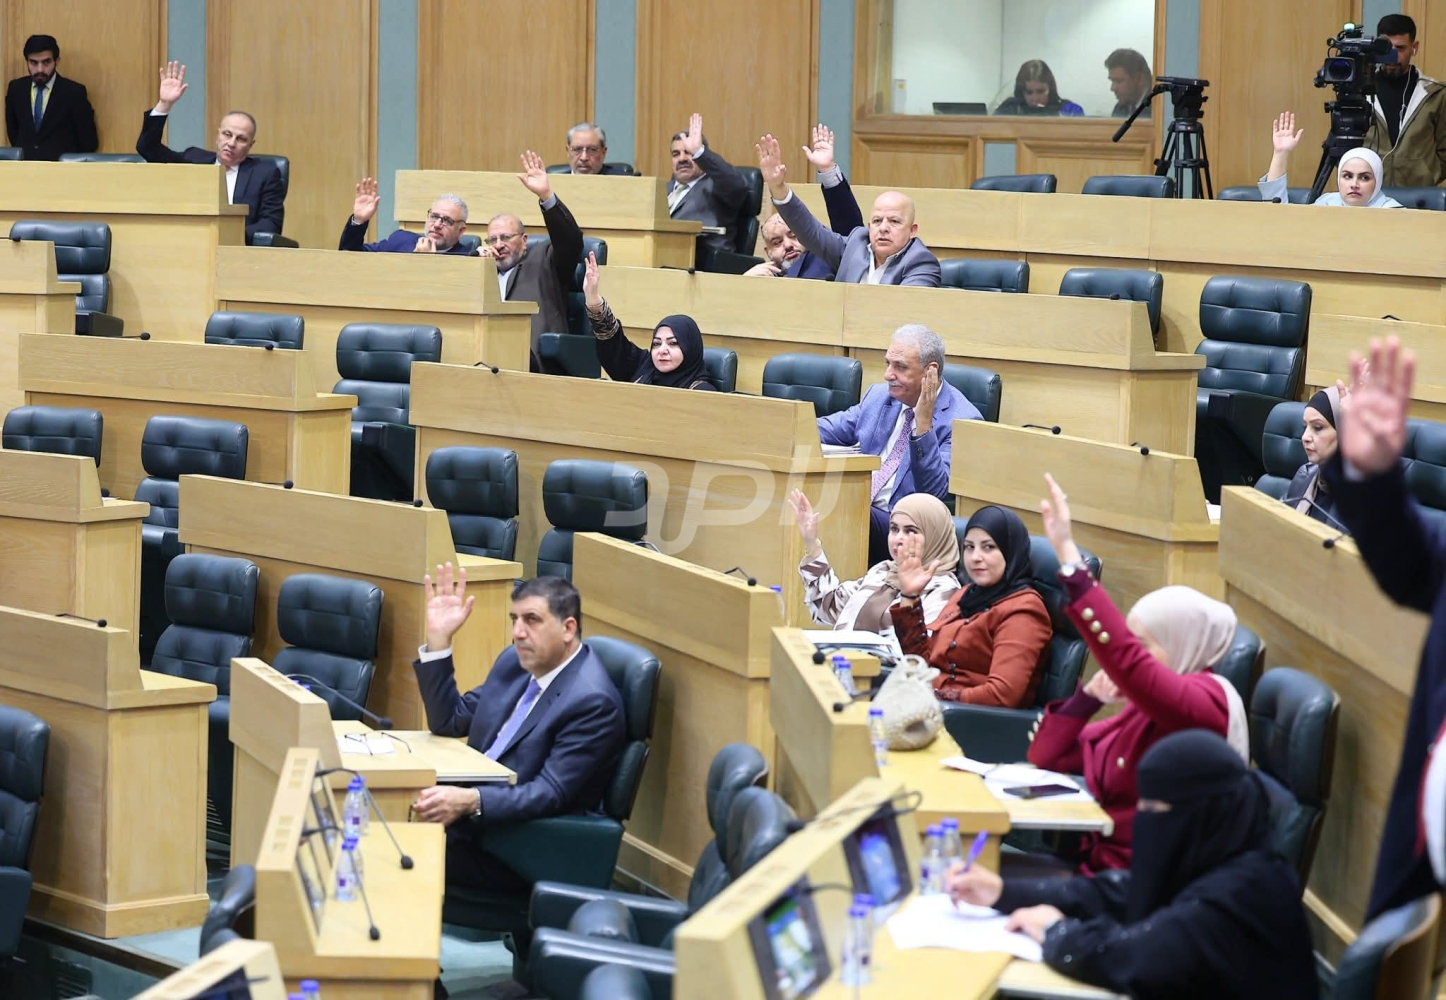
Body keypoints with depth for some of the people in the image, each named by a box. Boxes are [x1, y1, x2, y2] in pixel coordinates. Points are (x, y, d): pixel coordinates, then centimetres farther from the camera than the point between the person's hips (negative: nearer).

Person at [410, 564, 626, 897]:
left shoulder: (592, 701, -18)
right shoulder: (517, 660, 8)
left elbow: (550, 794, -22)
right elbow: (450, 722, 15)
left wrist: (471, 801, -37)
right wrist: (439, 638, 4)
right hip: (471, 818, 8)